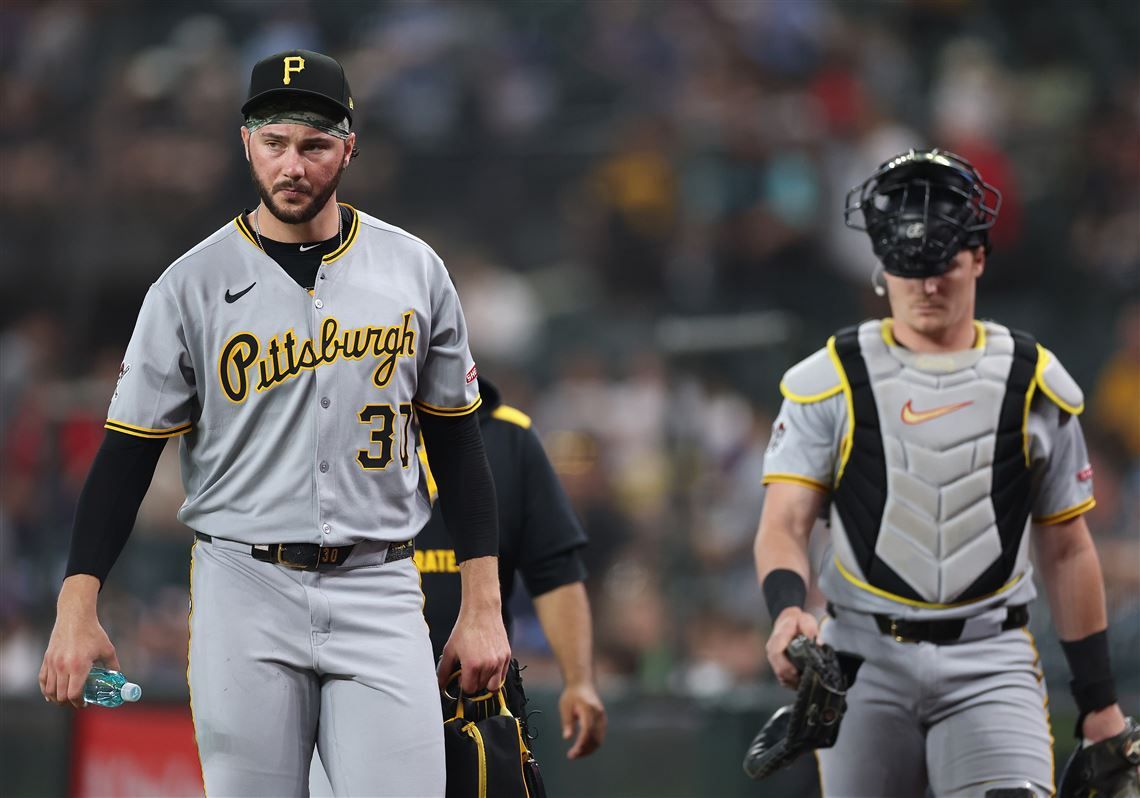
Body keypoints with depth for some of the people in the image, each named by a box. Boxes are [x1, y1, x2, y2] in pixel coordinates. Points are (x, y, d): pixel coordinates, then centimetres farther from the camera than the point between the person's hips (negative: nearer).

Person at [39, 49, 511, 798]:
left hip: (378, 595, 1)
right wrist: (78, 609, -9)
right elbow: (128, 450, 1)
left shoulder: (413, 270, 7)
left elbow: (456, 441, 11)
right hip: (244, 591, -1)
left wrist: (483, 607, 5)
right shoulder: (192, 285, 1)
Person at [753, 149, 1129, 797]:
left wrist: (1100, 701, 10)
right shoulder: (830, 381, 3)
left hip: (989, 663, 0)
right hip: (866, 659, 0)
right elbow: (784, 524, -3)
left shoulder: (1035, 385, 7)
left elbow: (1067, 551, 13)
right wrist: (788, 610, -25)